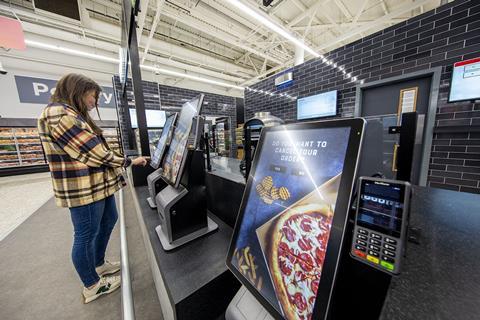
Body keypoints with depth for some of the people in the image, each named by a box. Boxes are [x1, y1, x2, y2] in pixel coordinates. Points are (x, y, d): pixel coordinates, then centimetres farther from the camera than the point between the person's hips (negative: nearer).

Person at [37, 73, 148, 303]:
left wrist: (122, 164, 17)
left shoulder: (73, 114, 16)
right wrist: (129, 162, -11)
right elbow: (95, 152, -20)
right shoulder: (59, 113, -16)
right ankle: (92, 286, 27)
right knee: (86, 235, 5)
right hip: (83, 188, -11)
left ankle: (98, 264, 42)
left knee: (109, 220, 22)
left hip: (99, 184, 11)